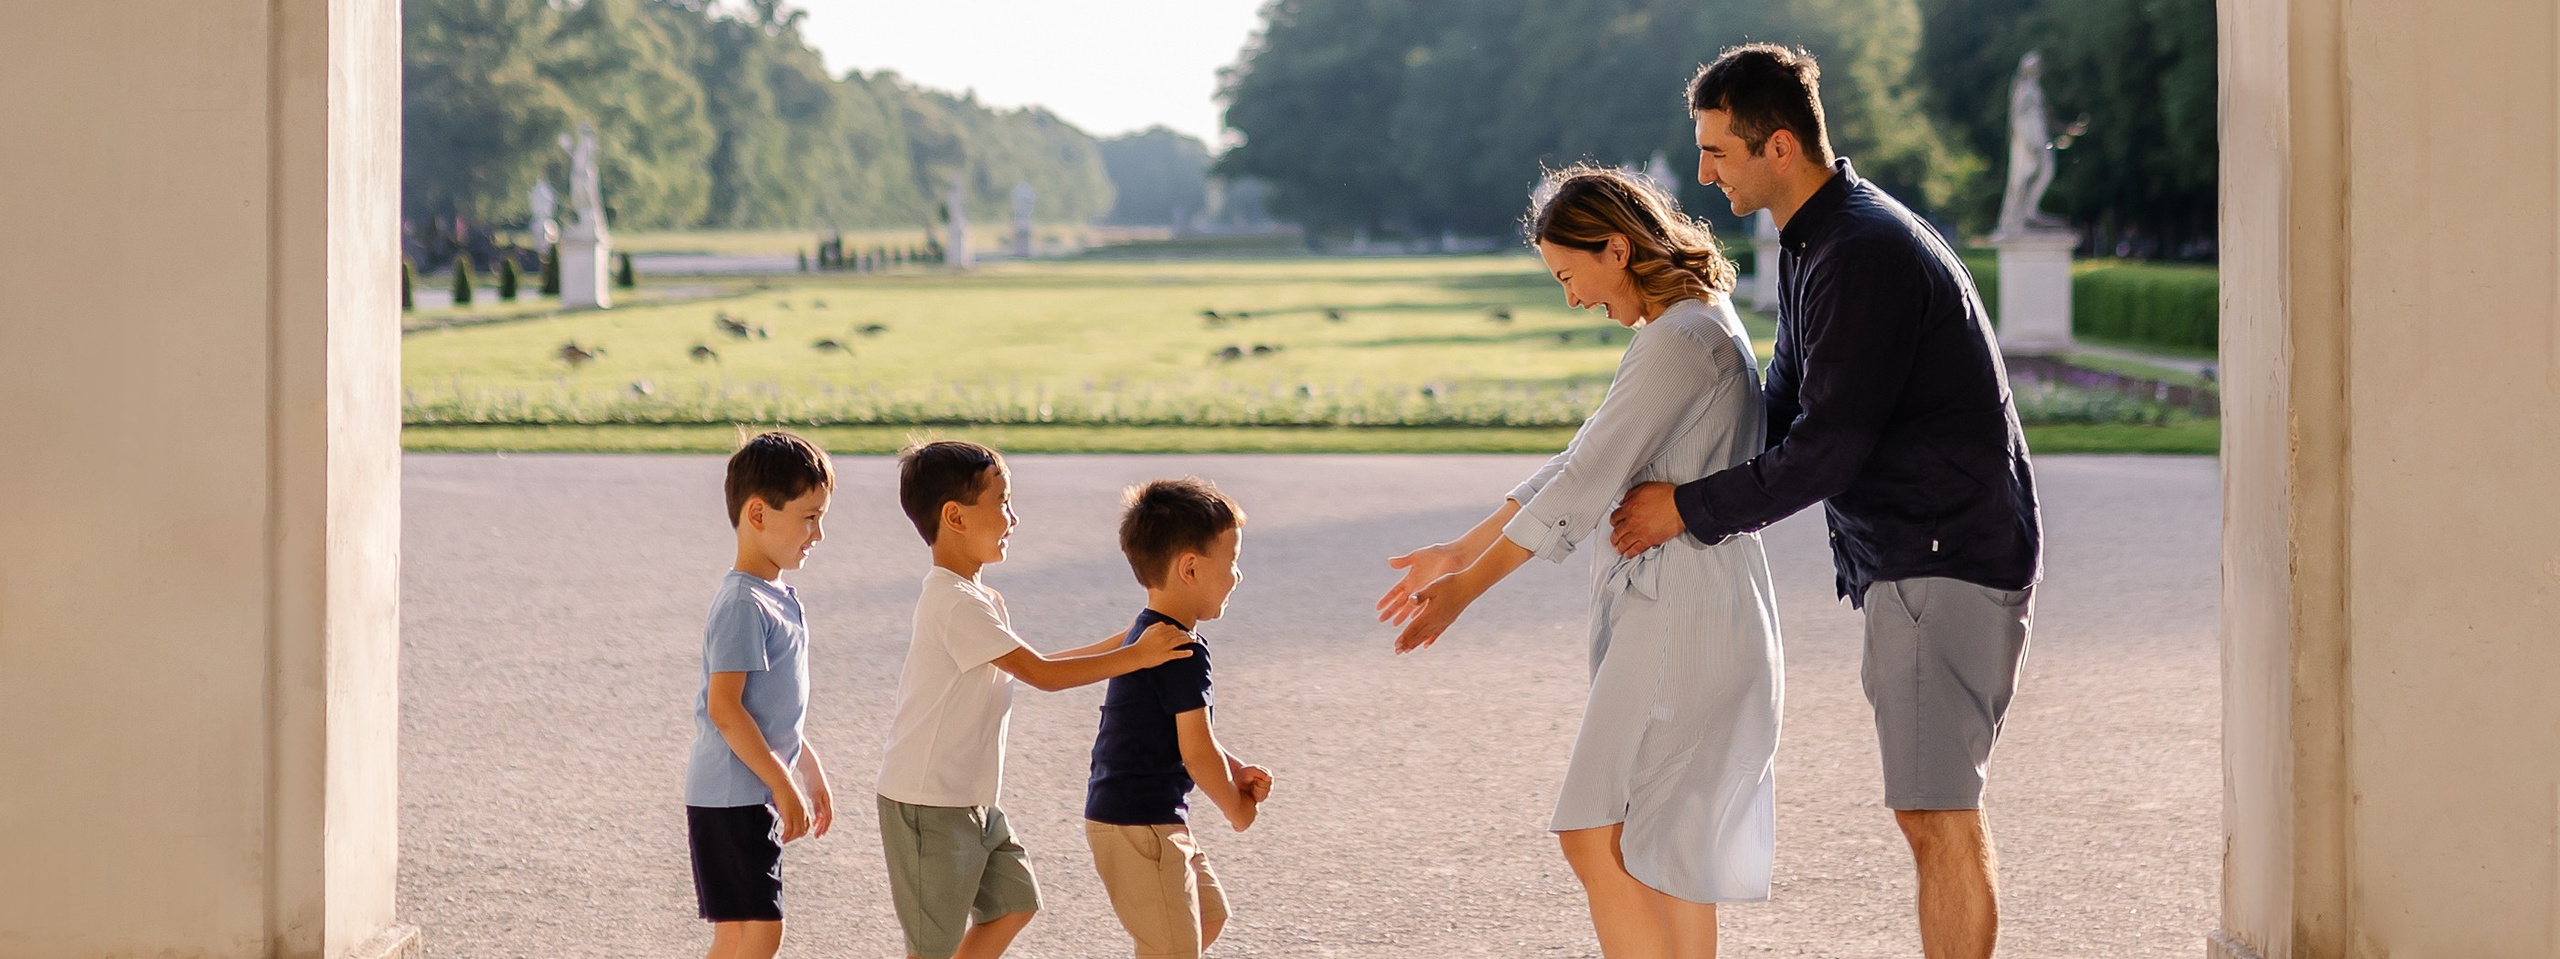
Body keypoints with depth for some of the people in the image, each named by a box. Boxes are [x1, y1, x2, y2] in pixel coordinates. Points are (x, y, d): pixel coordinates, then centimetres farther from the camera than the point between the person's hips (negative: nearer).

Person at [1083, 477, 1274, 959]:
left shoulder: (1146, 635, 12)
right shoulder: (1184, 653, -20)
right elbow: (1198, 752, -20)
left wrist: (1237, 772, 9)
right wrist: (1237, 807, -4)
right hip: (1141, 828, -10)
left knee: (1209, 914, 23)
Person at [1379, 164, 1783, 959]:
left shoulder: (1680, 340, -17)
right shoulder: (1690, 329, 15)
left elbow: (1582, 489, -16)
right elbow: (1579, 465, 19)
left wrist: (1464, 590, -8)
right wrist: (1458, 554, 18)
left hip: (1682, 616, -10)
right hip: (1675, 603, 10)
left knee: (1598, 839, -11)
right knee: (1664, 849, 12)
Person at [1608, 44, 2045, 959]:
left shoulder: (1863, 256, -20)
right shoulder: (1812, 242, 15)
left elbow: (1827, 451, -21)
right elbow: (1788, 407, 22)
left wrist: (1689, 509, -12)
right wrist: (1682, 486, 10)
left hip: (1946, 564, -11)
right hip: (1908, 563, 11)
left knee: (1938, 814, -9)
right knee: (1932, 812, 12)